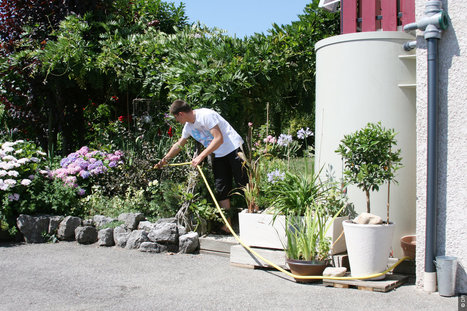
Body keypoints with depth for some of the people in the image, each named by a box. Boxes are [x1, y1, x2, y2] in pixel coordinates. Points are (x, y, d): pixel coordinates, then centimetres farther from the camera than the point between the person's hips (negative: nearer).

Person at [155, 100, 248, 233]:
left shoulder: (205, 115, -19)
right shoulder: (188, 126, 9)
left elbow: (219, 139, -24)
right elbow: (178, 145, 25)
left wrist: (201, 157, -25)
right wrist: (165, 160, 30)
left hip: (234, 150, -8)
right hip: (218, 156, 8)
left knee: (245, 185, -9)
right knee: (221, 191, 4)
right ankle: (226, 224, 7)